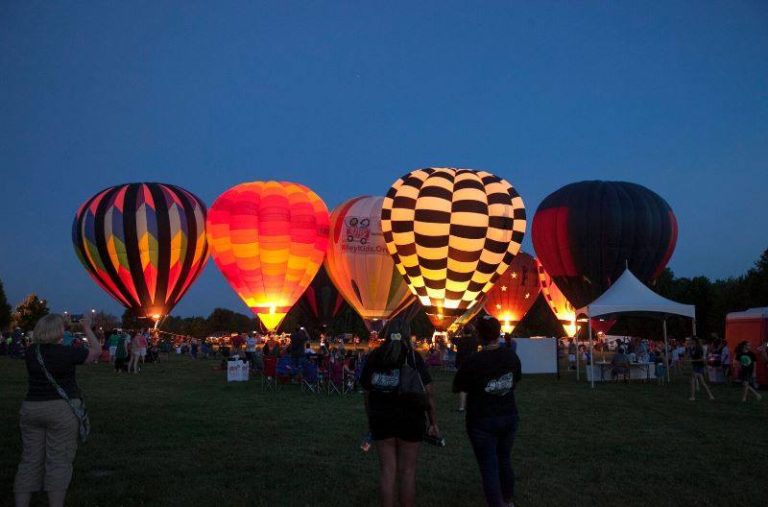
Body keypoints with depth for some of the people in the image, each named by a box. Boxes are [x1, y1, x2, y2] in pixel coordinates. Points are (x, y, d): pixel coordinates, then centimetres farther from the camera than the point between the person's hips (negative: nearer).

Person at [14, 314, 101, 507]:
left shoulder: (31, 352, 2)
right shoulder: (67, 352, -12)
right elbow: (96, 350, 3)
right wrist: (86, 328, 14)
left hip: (31, 409, 5)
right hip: (62, 410, -5)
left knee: (30, 461, 10)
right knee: (59, 462, 0)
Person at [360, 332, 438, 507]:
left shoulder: (373, 357, 4)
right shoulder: (413, 357, -4)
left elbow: (367, 393, 3)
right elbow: (428, 393, -8)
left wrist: (370, 420, 11)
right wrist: (433, 423, -2)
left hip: (381, 420, 2)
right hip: (410, 420, -2)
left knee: (387, 471, 10)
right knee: (407, 471, 9)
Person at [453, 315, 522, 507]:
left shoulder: (473, 361, -20)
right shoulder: (512, 355, -5)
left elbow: (456, 388, -9)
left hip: (482, 421, -5)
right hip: (509, 417, 5)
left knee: (489, 468, 2)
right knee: (505, 461, 21)